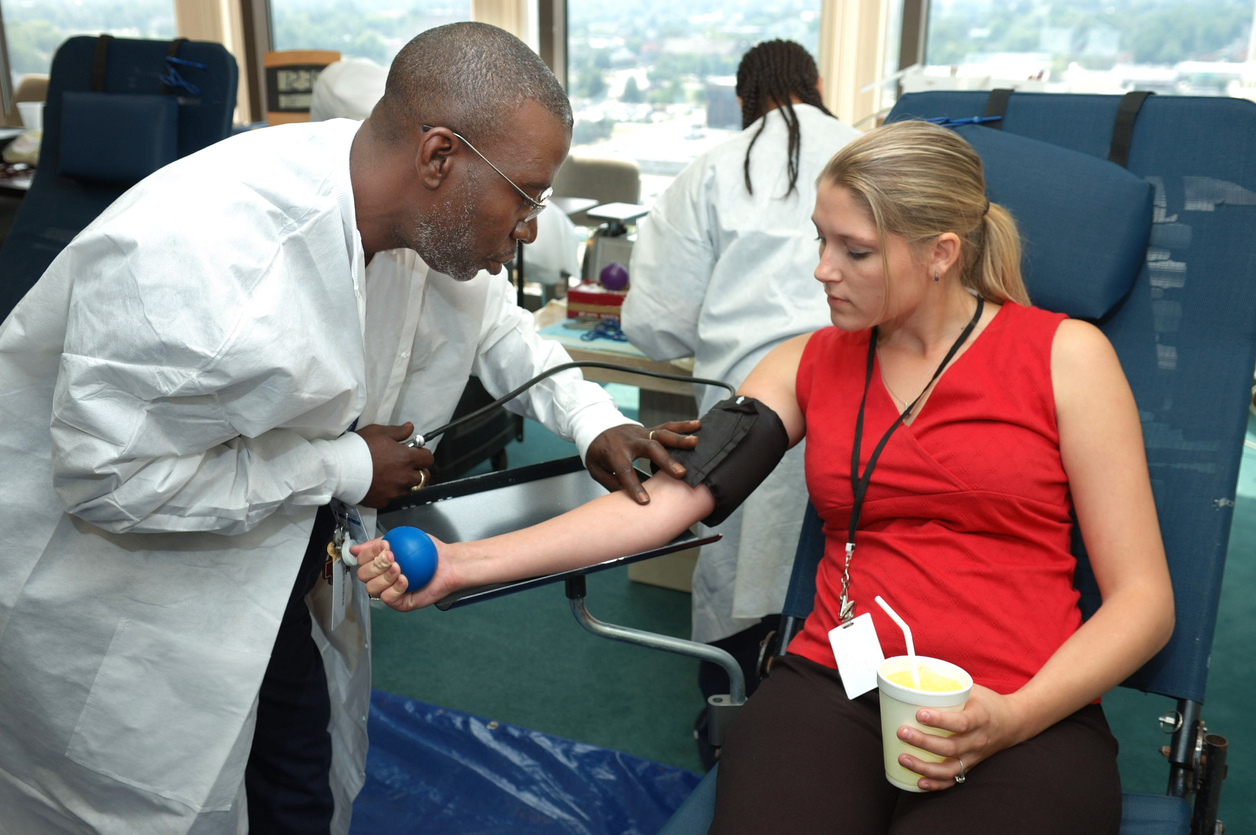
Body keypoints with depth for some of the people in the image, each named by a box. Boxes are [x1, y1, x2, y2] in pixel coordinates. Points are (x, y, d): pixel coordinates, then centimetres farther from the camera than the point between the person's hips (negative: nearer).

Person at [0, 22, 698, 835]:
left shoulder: (425, 214, -13)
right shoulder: (196, 249, -36)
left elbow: (490, 319, 7)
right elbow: (105, 478, -30)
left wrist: (590, 418, -9)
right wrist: (344, 469, -24)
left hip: (274, 558, 7)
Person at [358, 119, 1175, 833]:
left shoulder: (1063, 355, 2)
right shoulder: (810, 364, 11)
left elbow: (1144, 597, 1)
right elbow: (663, 500, 1)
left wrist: (1011, 719, -15)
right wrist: (463, 563, -7)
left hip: (1026, 720, -1)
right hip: (832, 691, 2)